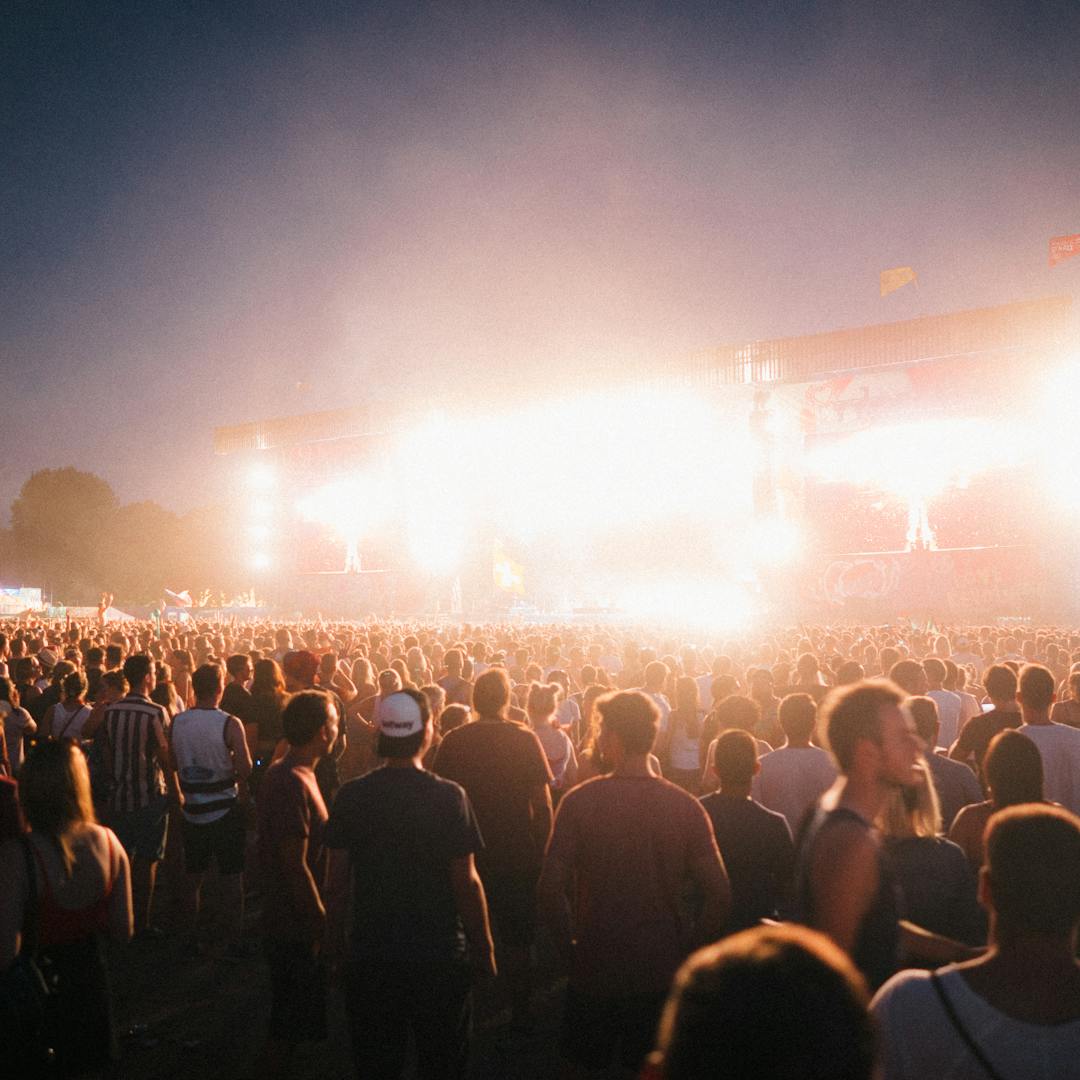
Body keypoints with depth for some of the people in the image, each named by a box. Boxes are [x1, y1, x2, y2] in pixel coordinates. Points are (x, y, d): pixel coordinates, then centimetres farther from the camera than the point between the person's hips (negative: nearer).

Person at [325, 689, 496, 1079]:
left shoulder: (351, 796, -8)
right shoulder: (449, 797, -16)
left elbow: (338, 879, -3)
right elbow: (466, 881, -13)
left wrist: (336, 938, 11)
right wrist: (485, 948, -2)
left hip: (371, 955, 2)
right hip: (440, 952, -2)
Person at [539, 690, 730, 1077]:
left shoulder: (579, 801, -13)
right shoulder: (686, 806, -8)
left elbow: (552, 888, -17)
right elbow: (719, 895, -11)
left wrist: (569, 949, -3)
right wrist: (686, 950, 1)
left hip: (594, 969, -1)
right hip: (663, 972, 2)